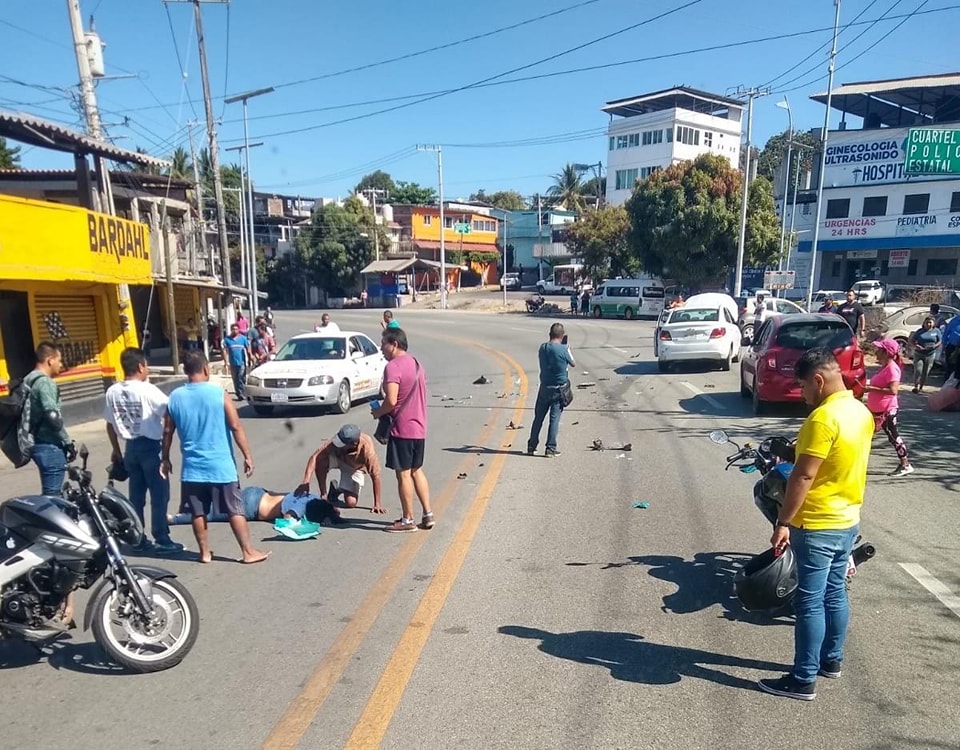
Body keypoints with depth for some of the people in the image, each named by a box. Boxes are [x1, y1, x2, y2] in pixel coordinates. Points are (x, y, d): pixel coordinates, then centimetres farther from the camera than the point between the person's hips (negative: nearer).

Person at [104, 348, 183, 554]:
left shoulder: (112, 392, 3)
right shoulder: (147, 390, -16)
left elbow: (110, 424, 10)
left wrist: (116, 450, 19)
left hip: (131, 448, 6)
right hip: (151, 447, -6)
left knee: (136, 496, 14)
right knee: (160, 495, 2)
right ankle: (162, 540, 5)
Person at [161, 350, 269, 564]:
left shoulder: (175, 397, 0)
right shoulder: (218, 393, -11)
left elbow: (168, 432, 8)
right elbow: (236, 427, -12)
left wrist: (165, 459, 20)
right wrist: (248, 455, -4)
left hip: (192, 467, 3)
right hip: (221, 465, -3)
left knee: (198, 512, 14)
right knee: (235, 510, 4)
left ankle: (205, 552, 23)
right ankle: (248, 552, 10)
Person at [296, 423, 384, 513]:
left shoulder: (367, 448, -41)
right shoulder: (336, 441, -37)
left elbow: (375, 476, -34)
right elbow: (315, 457, -37)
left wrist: (377, 504, -31)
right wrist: (306, 482, -47)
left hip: (355, 469, -1)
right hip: (338, 459, 1)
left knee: (351, 503, -17)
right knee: (321, 460, -33)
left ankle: (339, 489, 19)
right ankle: (323, 494, -10)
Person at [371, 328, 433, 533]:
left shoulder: (393, 366, -16)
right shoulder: (416, 363, 13)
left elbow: (391, 401, -24)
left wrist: (377, 412, -5)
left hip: (402, 429, -9)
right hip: (419, 427, 9)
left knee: (403, 474, 2)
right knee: (417, 471, 17)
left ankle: (407, 520, 11)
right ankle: (428, 514, 19)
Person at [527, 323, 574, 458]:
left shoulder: (543, 347, -1)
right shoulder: (563, 349, -14)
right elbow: (573, 364, 2)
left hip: (544, 387, 4)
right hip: (558, 389, -4)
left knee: (538, 417, 13)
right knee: (555, 418, 2)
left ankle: (531, 447, 20)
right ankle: (550, 448, 4)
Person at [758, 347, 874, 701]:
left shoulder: (823, 418, -24)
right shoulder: (862, 413, 5)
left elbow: (803, 476, -24)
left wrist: (783, 523, -19)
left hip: (817, 527, -9)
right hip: (847, 521, 9)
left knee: (810, 603, 0)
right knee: (835, 594, 21)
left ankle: (803, 680, 10)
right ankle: (832, 660, 36)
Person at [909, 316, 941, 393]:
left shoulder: (936, 331, 4)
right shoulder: (920, 331, 2)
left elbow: (940, 341, 5)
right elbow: (912, 340, 4)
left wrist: (934, 346, -15)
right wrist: (917, 346, -15)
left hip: (930, 355, 1)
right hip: (919, 354, -1)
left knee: (925, 372, 6)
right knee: (918, 370, -10)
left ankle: (921, 386, 19)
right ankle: (916, 386, -8)